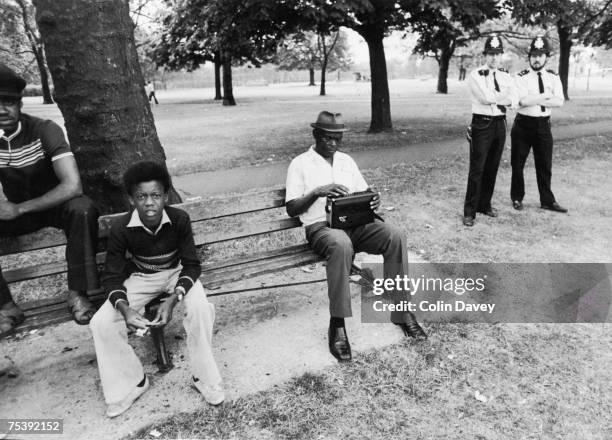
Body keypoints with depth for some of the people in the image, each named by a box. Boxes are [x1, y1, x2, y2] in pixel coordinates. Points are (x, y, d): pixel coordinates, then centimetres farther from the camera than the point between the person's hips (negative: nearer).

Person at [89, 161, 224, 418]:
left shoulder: (179, 219, -24)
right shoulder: (121, 229, -22)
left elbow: (192, 265, -18)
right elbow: (112, 277, -14)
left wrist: (172, 300, -35)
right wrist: (125, 309, -35)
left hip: (176, 273, -1)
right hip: (140, 277, 2)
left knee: (201, 308, -31)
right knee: (101, 323, -18)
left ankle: (204, 378, -10)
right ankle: (130, 383, 4)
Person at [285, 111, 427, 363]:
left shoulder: (346, 160, 19)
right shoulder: (300, 164, 4)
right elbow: (291, 209, -2)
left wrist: (373, 201, -6)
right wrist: (317, 192, -19)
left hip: (354, 222, 5)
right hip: (321, 227, -5)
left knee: (395, 236, -23)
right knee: (341, 244, -41)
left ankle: (402, 310, -14)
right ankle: (337, 325, -31)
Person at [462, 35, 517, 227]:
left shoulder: (505, 76, 13)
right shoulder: (475, 75, -3)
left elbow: (513, 100, -1)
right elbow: (487, 97, -16)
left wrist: (494, 98, -13)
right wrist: (504, 94, -3)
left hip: (500, 124, 6)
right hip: (481, 124, -5)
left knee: (492, 168, 11)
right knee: (477, 169, -6)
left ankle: (485, 205, 24)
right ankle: (469, 211, 0)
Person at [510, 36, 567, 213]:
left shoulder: (553, 77, 5)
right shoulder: (522, 77, -5)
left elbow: (559, 102, -8)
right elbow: (523, 101, -20)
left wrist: (534, 101, -16)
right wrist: (546, 96, -14)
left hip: (543, 125, 3)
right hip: (523, 124, -3)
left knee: (545, 165, 9)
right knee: (517, 164, 6)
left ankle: (547, 201, 21)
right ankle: (517, 198, 22)